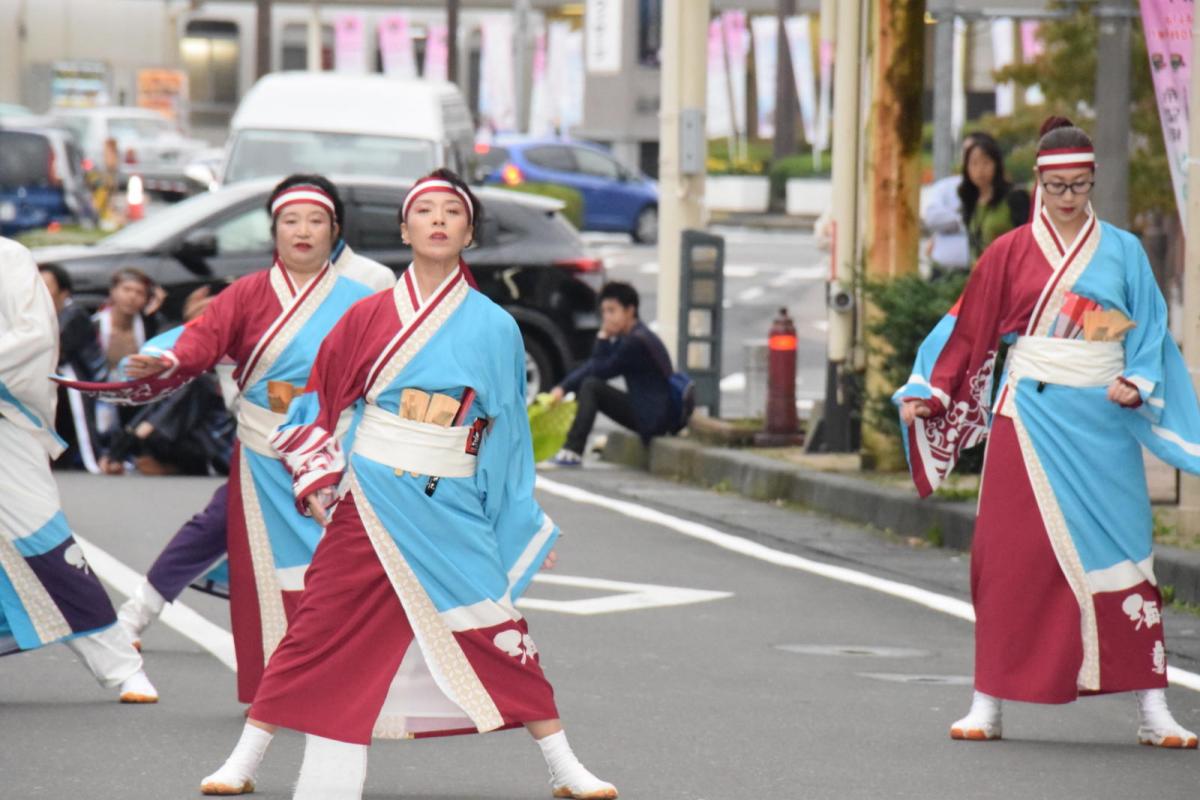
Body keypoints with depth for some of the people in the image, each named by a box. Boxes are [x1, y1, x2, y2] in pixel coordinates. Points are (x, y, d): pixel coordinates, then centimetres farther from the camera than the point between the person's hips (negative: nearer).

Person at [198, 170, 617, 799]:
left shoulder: (493, 328, 4)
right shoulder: (370, 317, 3)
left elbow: (508, 433, 9)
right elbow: (316, 405, 10)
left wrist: (529, 527, 9)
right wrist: (321, 485, 0)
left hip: (453, 514, 0)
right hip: (372, 504, 0)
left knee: (500, 636, -4)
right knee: (320, 630, 1)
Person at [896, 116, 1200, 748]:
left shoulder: (1122, 252, 6)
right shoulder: (1010, 253, 5)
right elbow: (970, 332, 5)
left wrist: (1136, 385, -11)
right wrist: (930, 393, -3)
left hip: (1101, 423, 0)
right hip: (1030, 421, 0)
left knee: (1116, 553, -1)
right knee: (1012, 556, -1)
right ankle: (989, 703, 4)